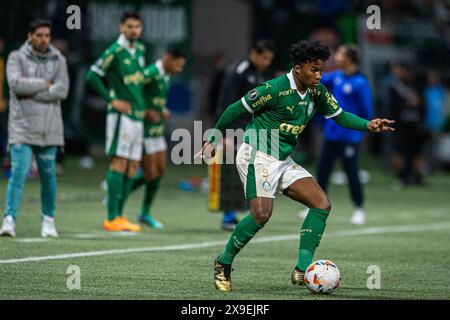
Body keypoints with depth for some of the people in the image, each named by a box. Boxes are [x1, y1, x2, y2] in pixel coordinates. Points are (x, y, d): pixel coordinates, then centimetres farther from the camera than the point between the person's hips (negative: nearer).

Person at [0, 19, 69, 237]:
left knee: (48, 175, 6)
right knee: (18, 174, -12)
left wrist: (31, 92, -11)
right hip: (22, 127, -2)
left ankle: (49, 220, 20)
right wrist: (45, 84, -10)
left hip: (49, 129, 2)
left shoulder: (58, 61, 7)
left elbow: (62, 91, -7)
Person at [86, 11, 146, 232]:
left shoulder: (140, 50, 13)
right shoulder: (115, 51, -10)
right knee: (119, 163, -11)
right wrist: (111, 100, -12)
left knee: (132, 166, 7)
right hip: (121, 115, -8)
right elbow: (92, 76, -11)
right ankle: (112, 218, -11)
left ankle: (118, 215, 13)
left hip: (137, 115, 8)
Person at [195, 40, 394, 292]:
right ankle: (223, 264, -4)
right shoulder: (275, 89, -17)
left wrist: (369, 125, -3)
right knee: (262, 214, -24)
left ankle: (303, 269, -8)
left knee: (322, 204, -6)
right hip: (258, 156, -8)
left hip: (284, 161, 8)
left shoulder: (317, 92, 4)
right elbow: (237, 110, -9)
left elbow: (340, 116, 15)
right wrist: (213, 140, -2)